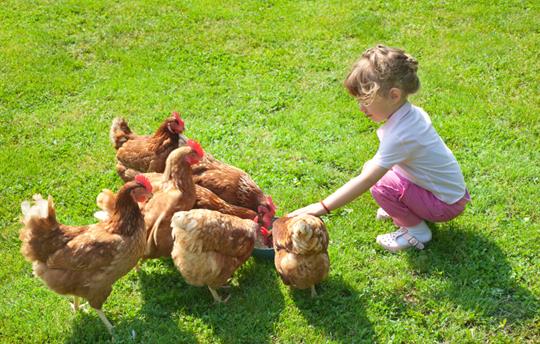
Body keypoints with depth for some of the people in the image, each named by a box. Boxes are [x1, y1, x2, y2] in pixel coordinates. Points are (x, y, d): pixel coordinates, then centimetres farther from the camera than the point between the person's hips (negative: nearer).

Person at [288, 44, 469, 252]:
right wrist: (374, 165, -4)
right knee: (372, 167, 3)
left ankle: (416, 231, -2)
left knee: (381, 185, -22)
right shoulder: (413, 113, -6)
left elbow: (365, 181, -34)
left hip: (446, 204, -8)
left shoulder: (400, 135, -31)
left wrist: (322, 208, -35)